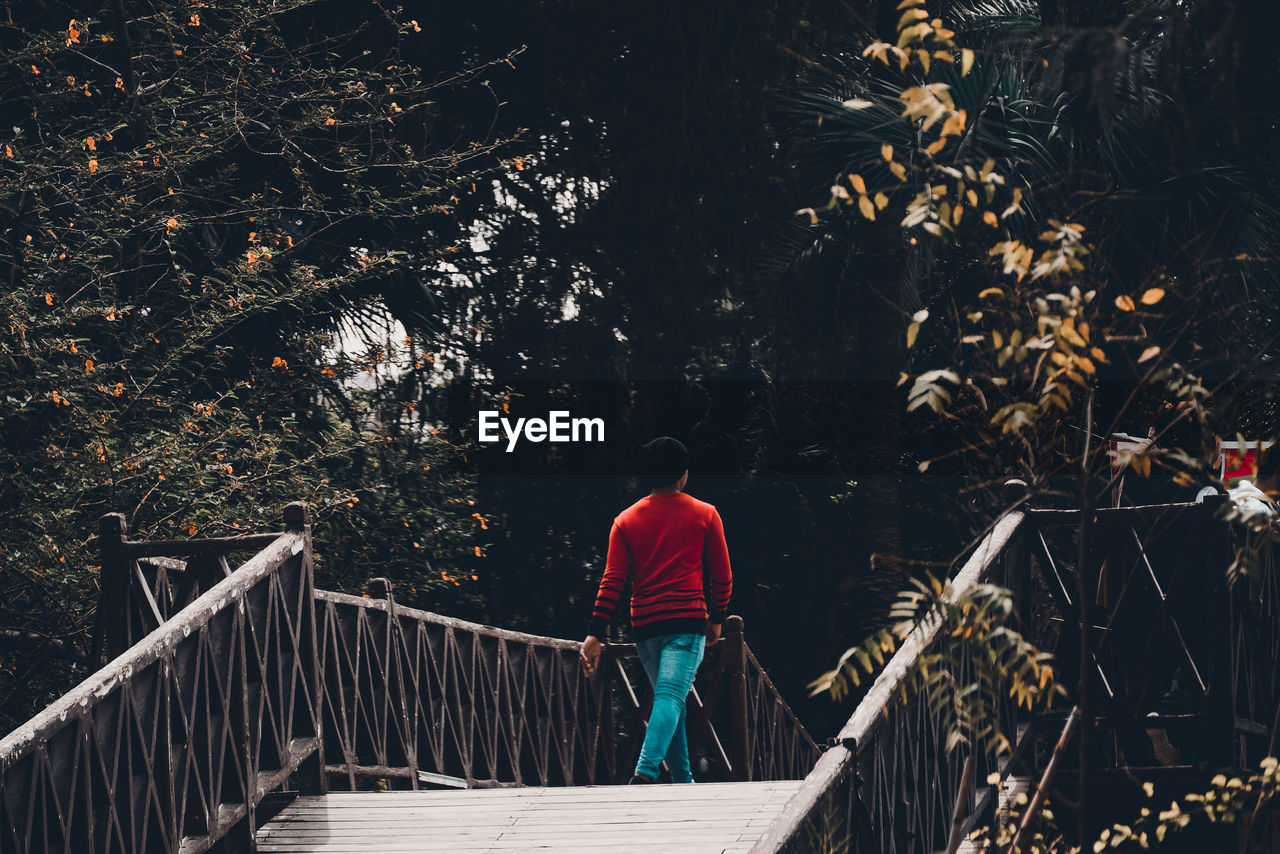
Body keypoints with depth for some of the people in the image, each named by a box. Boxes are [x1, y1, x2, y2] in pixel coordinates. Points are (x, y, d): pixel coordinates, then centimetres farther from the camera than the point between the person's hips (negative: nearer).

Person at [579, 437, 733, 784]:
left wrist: (595, 634, 0)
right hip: (687, 621, -4)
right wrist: (717, 619, 23)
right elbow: (722, 575, 9)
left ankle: (683, 781, 21)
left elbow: (612, 581, 3)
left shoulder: (626, 520, 9)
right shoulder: (705, 515, 5)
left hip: (644, 625, 4)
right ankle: (645, 774, -36)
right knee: (671, 697, -16)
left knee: (670, 700, 18)